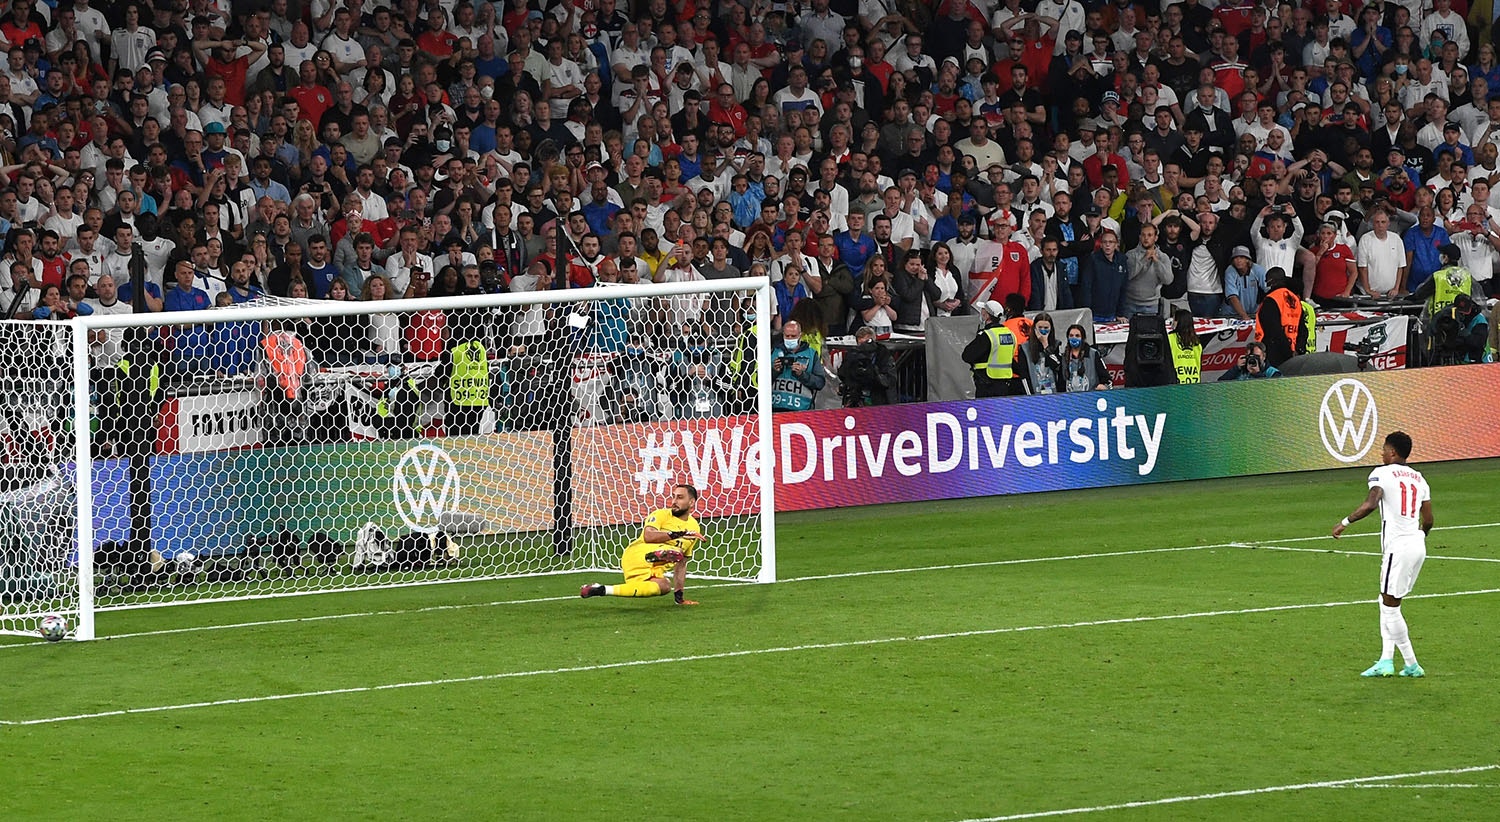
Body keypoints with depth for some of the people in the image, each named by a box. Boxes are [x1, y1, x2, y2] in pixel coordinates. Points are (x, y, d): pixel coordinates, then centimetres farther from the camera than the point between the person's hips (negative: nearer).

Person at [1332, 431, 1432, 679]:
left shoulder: (1382, 473, -6)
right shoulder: (1418, 478, 15)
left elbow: (1371, 503, -22)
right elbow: (1428, 519, 15)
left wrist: (1345, 522, -13)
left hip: (1397, 546, -8)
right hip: (1417, 546, 8)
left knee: (1390, 606, 0)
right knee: (1387, 603, 15)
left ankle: (1412, 665, 0)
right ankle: (1386, 661, 12)